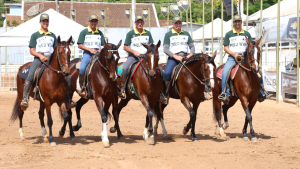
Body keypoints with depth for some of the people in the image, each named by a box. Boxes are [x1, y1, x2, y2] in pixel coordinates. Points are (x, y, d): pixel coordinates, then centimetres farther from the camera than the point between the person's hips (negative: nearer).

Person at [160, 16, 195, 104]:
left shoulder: (186, 34, 19)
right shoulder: (168, 34, 8)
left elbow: (192, 46, 15)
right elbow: (165, 49, -1)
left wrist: (190, 55, -8)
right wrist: (176, 56, -16)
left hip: (185, 57, 3)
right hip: (173, 57, -3)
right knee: (167, 73, -29)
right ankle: (165, 94, -14)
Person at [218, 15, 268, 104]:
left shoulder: (246, 34, 16)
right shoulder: (229, 34, 10)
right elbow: (226, 47, 4)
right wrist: (234, 54, -12)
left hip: (245, 57, 2)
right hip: (232, 57, -2)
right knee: (225, 72, -30)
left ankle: (261, 93, -4)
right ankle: (225, 94, -25)